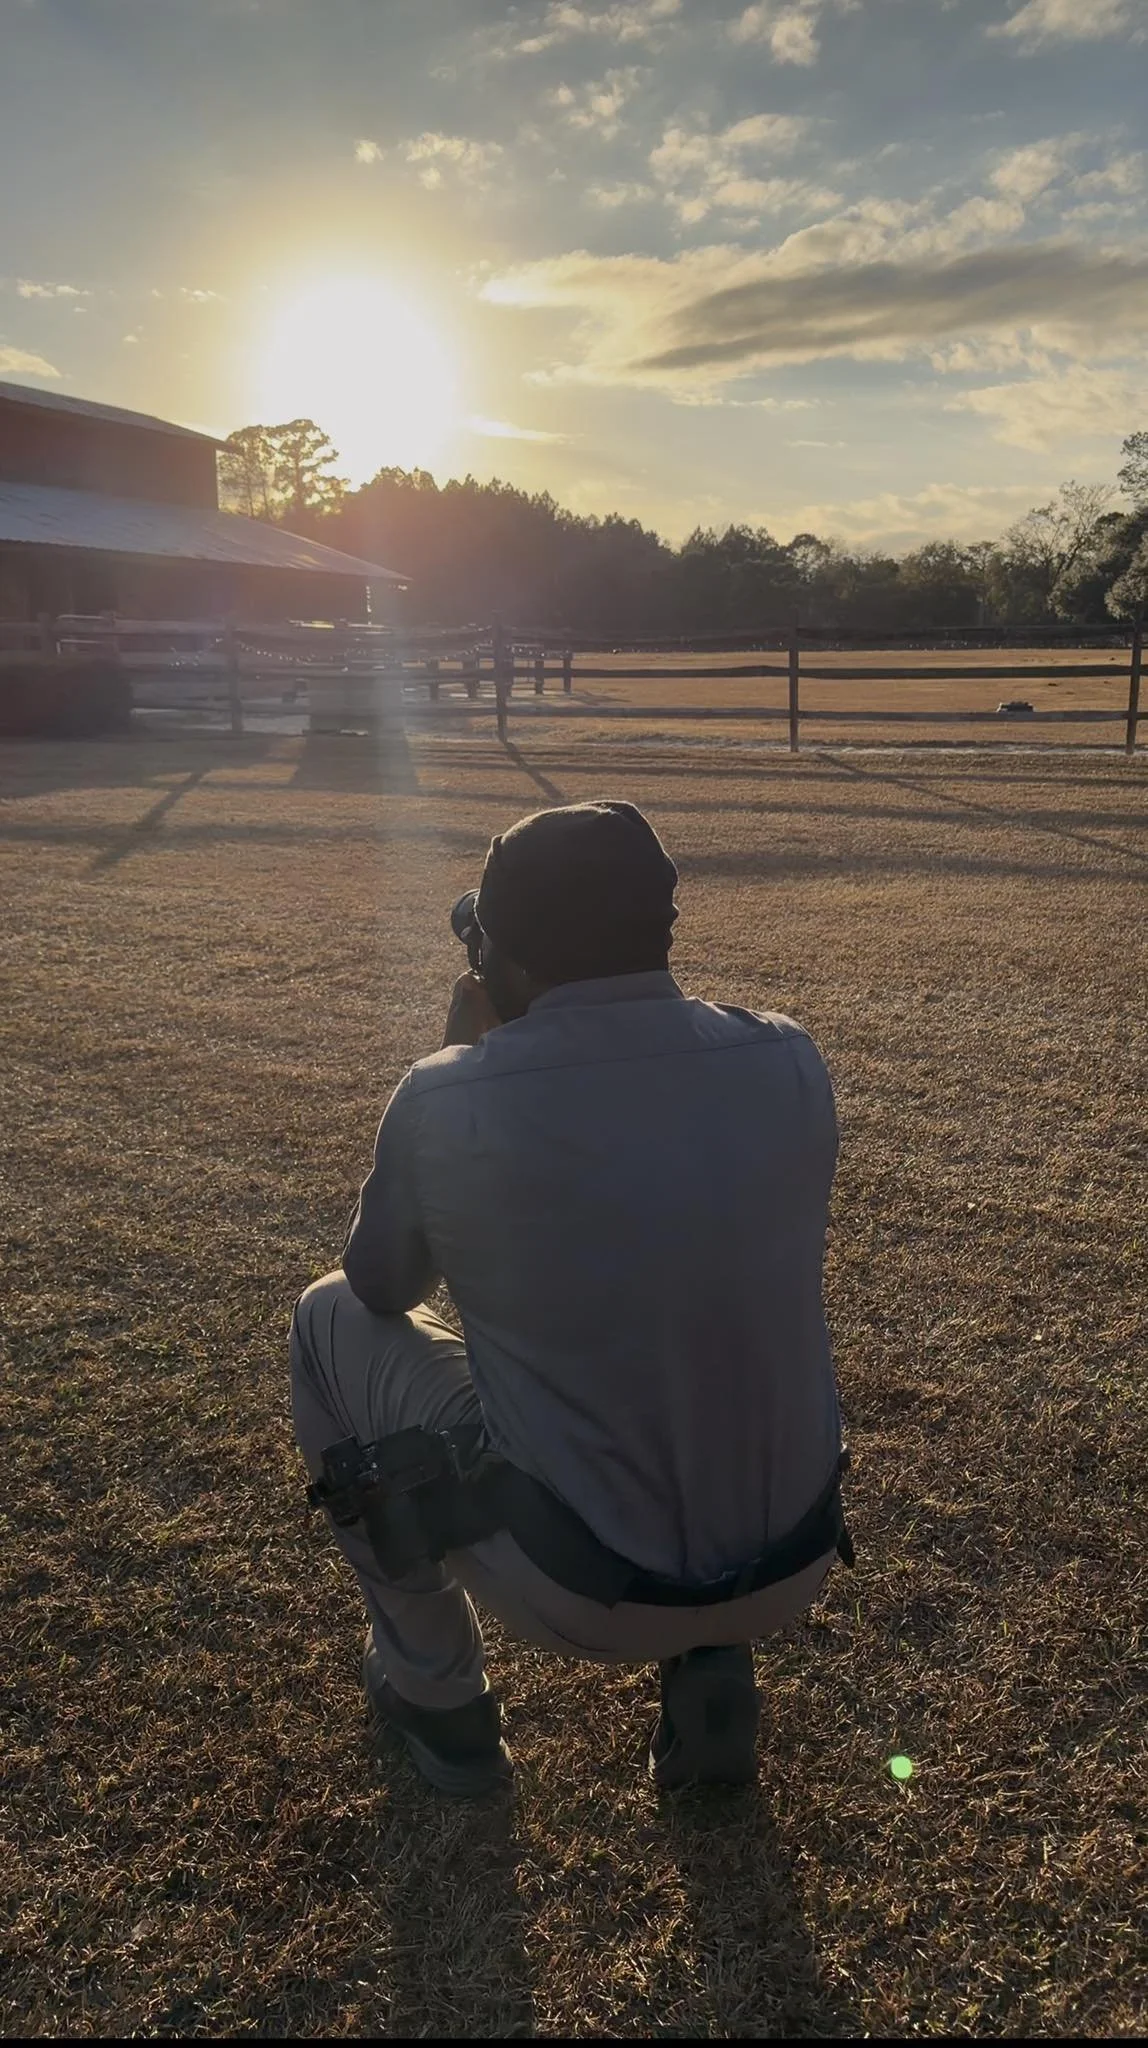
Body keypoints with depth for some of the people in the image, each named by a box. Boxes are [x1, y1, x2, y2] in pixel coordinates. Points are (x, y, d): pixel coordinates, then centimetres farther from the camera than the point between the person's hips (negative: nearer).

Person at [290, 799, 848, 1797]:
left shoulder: (445, 1100, -18)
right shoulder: (790, 1060, -8)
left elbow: (382, 1287, 3)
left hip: (577, 1595, -3)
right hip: (796, 1571, 4)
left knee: (330, 1319, 15)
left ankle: (436, 1697, 25)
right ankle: (713, 1667, 22)